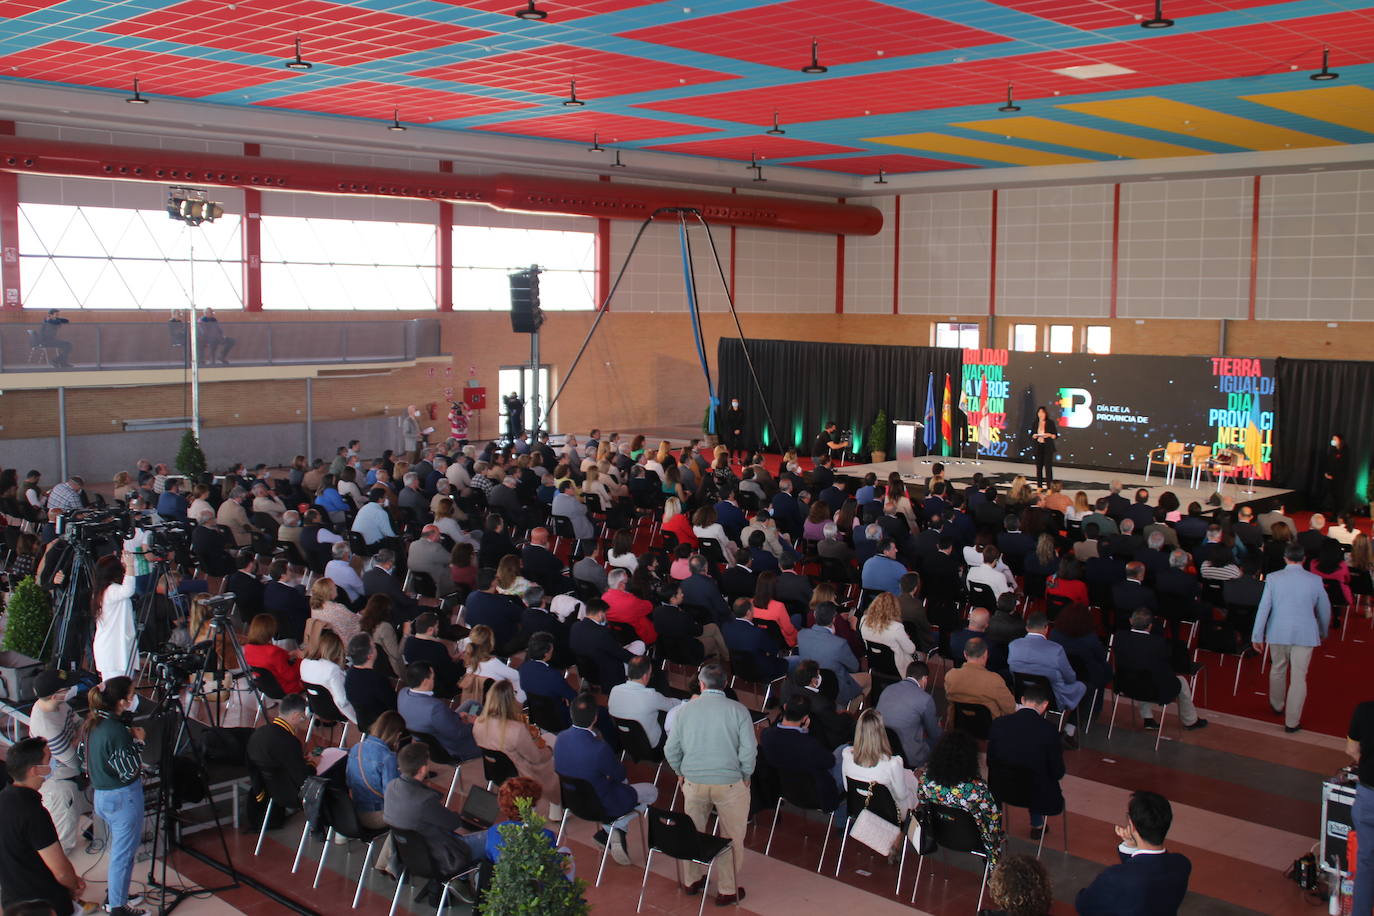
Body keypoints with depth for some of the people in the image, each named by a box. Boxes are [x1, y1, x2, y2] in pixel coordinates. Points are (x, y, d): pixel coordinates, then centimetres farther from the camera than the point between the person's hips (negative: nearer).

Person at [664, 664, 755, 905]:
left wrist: (681, 772, 19)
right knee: (731, 838, 12)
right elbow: (749, 750, -12)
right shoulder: (738, 711, -8)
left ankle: (693, 881, 35)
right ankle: (728, 890, 19)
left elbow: (671, 749, 4)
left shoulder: (686, 709, -1)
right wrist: (745, 777, 4)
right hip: (729, 783, -3)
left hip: (694, 781, 3)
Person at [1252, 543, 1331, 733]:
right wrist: (1323, 632, 24)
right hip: (1305, 635, -1)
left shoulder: (1273, 579, -6)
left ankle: (1277, 706, 41)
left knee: (1278, 669, 22)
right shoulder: (1315, 580, -4)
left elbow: (1263, 608, -6)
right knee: (1298, 677, 3)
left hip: (1277, 633, 1)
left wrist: (1257, 636, 0)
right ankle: (1292, 722, 6)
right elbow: (1324, 609, 7)